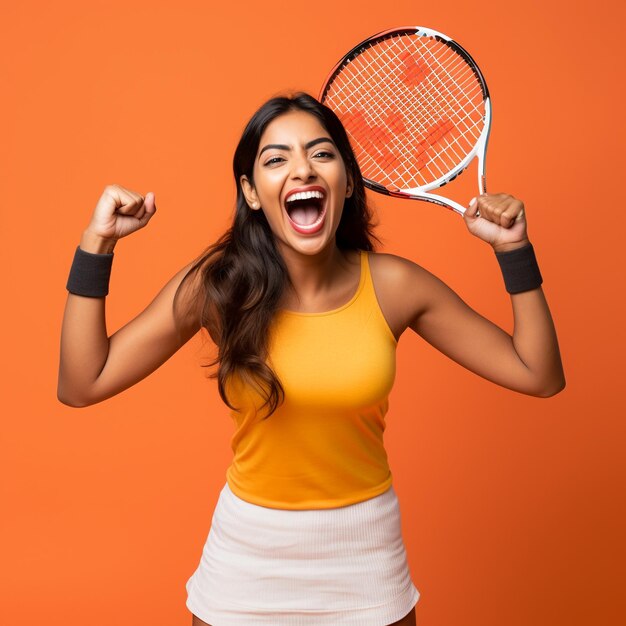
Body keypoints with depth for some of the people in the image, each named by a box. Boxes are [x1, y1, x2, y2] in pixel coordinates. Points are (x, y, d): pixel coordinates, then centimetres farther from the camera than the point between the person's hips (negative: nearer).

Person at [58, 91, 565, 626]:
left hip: (366, 549, 1)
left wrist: (513, 248, -16)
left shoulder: (394, 285, -14)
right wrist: (97, 243, -21)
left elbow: (540, 376, -8)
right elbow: (82, 385, -16)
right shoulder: (215, 287, -15)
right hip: (247, 549, 0)